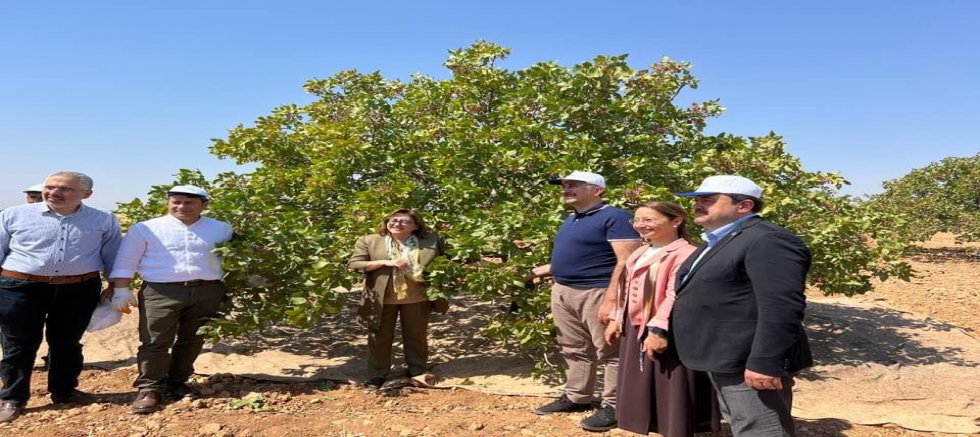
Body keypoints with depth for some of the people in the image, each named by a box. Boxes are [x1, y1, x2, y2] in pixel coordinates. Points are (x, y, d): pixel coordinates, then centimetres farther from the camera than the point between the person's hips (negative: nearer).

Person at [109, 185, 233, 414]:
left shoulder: (221, 229, 8)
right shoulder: (145, 229, 2)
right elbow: (125, 262, 2)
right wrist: (121, 289, -4)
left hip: (207, 292, 2)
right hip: (161, 292, -2)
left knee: (192, 341, 10)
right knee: (155, 342, -4)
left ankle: (177, 383, 24)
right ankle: (149, 389, 6)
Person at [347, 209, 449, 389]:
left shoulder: (432, 240, -1)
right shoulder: (369, 241, -4)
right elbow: (353, 265, -8)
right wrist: (384, 262, -19)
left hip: (417, 298, 1)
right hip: (381, 299, -1)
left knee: (417, 336, 13)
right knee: (380, 337, 10)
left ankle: (418, 371, 31)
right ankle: (377, 375, 25)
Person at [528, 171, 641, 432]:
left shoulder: (614, 217, -12)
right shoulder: (571, 220, 16)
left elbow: (627, 261, -19)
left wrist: (611, 300, -25)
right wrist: (544, 270, 20)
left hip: (596, 293, -9)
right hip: (563, 292, 9)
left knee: (609, 352, 1)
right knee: (574, 350, 17)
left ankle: (612, 406, 10)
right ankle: (576, 397, 28)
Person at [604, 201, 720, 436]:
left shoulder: (684, 254, -17)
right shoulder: (639, 254, 13)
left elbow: (675, 296, -25)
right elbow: (627, 291, 19)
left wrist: (658, 329, -29)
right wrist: (616, 320, 18)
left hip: (664, 333, -9)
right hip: (635, 330, 10)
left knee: (670, 392, 0)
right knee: (645, 389, 18)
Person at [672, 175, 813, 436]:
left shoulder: (768, 240, -17)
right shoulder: (718, 241, 16)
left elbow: (782, 308, -25)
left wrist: (765, 364, -27)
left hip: (748, 364, -10)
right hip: (724, 361, 10)